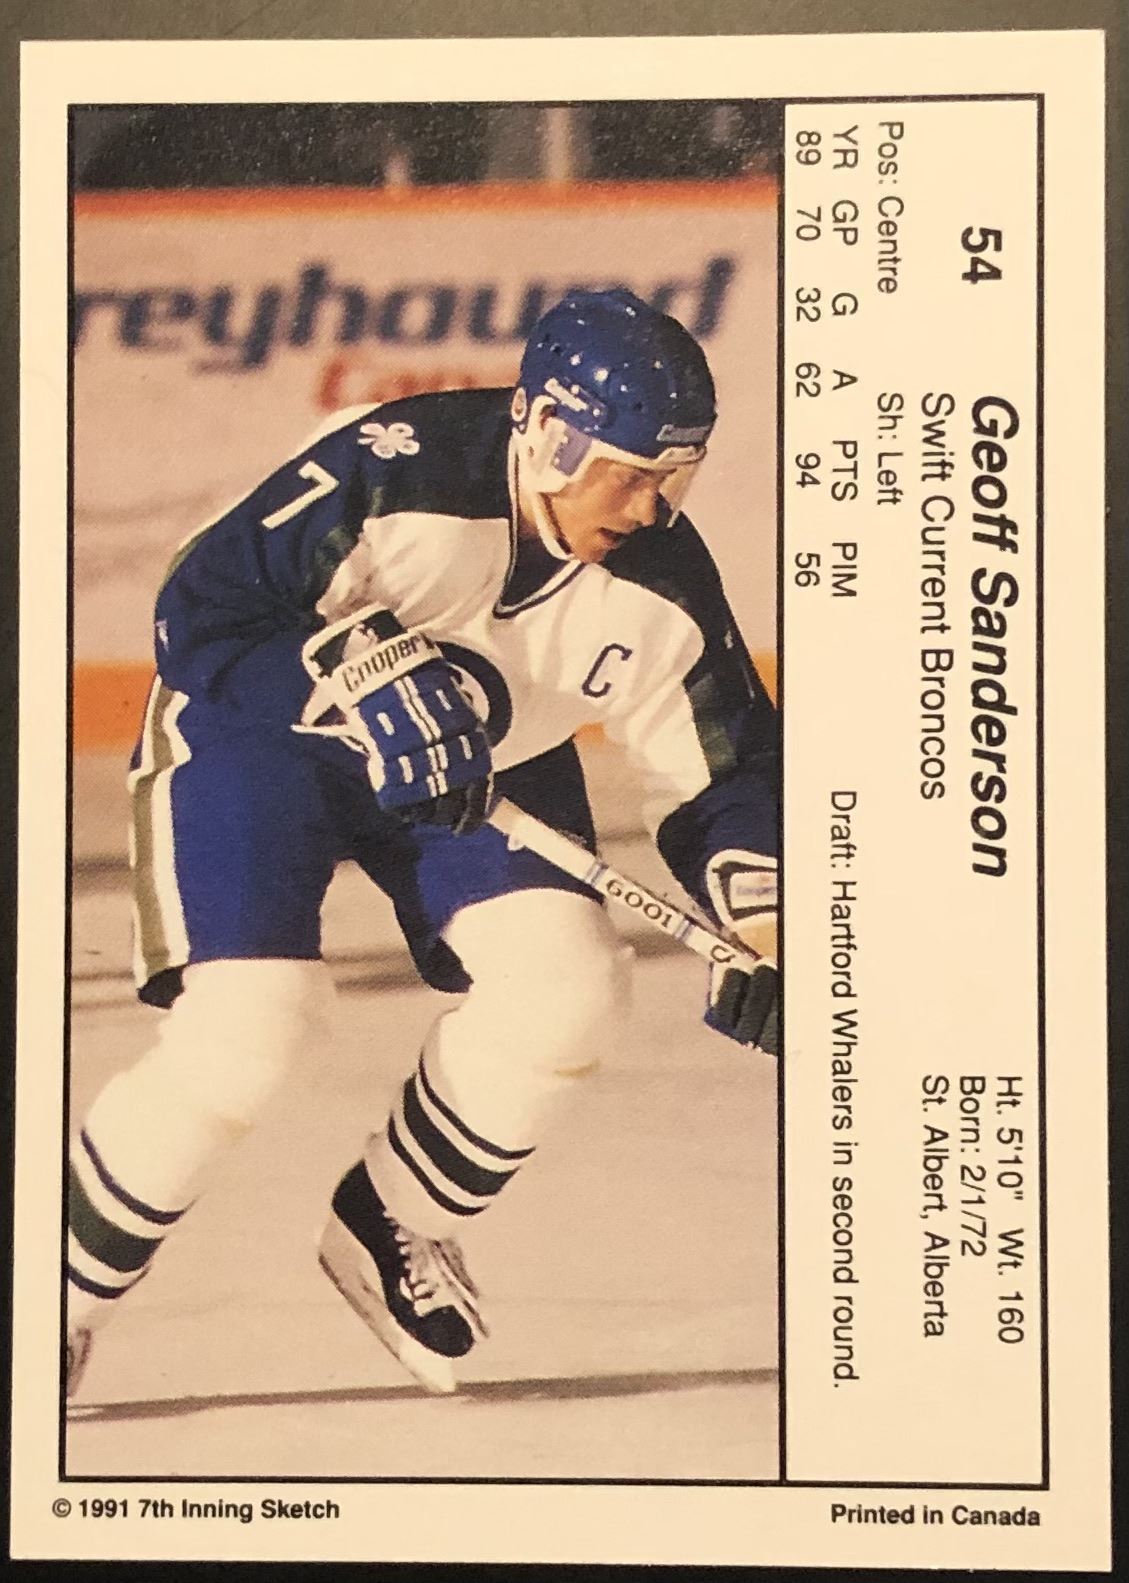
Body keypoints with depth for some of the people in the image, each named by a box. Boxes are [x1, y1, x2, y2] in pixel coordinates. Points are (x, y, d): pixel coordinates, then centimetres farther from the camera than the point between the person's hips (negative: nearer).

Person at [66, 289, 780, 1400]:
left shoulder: (662, 591, -15)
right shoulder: (393, 473, -30)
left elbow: (721, 774, -5)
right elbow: (196, 614, -26)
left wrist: (762, 929, -19)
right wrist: (361, 687, -36)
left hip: (484, 761, 5)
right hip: (258, 728, -5)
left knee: (569, 981, -16)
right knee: (249, 1027, -20)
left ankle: (389, 1226, 9)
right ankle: (66, 1287, 4)